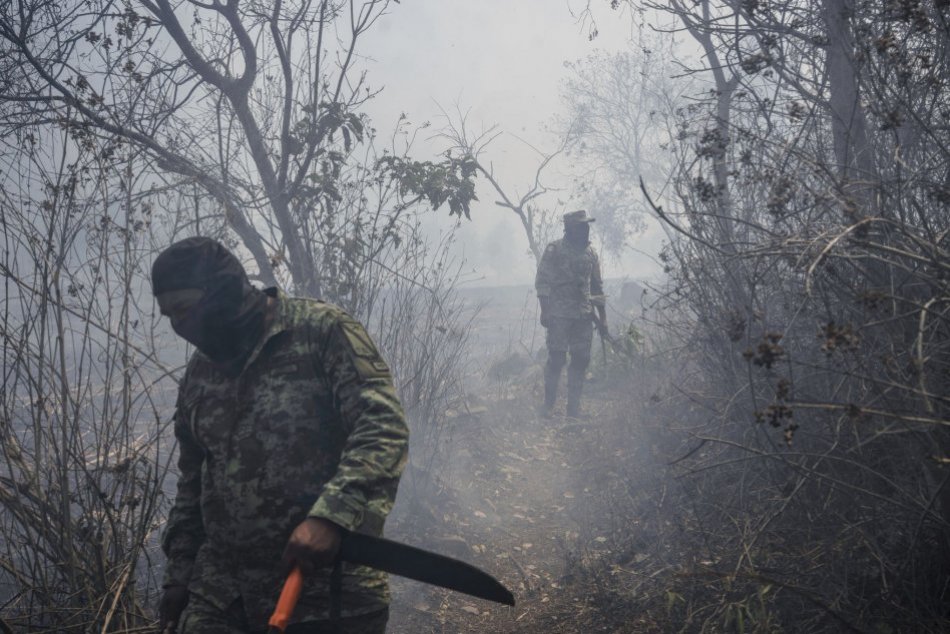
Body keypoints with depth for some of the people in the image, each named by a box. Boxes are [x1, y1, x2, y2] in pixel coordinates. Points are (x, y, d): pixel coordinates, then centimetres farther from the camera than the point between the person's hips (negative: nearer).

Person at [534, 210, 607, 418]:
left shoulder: (590, 253, 12)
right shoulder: (554, 250, -4)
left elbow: (597, 286, 18)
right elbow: (542, 281, -5)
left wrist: (602, 315, 15)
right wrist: (544, 311, -12)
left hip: (584, 316, 5)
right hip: (559, 315, -5)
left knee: (581, 360, 5)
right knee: (556, 359, -4)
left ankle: (574, 407, 13)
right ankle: (548, 404, 8)